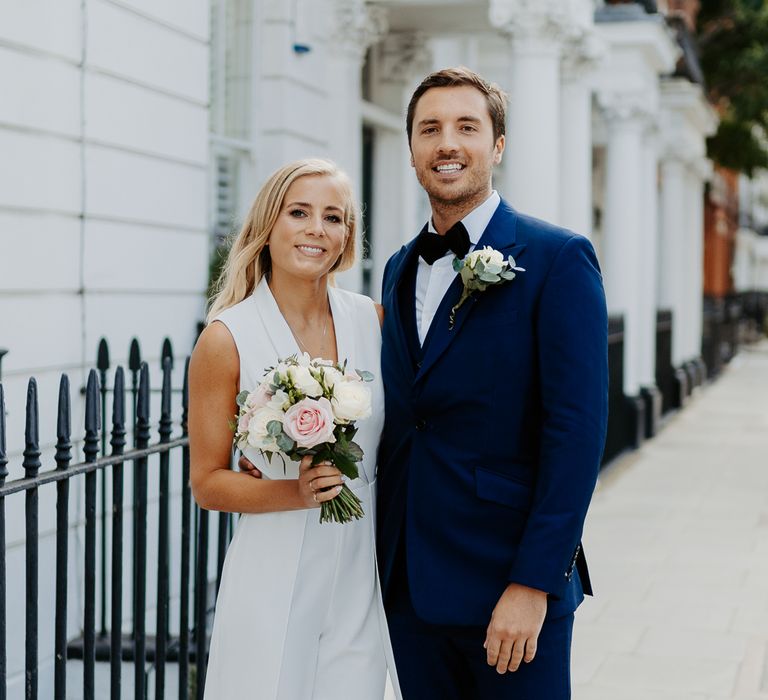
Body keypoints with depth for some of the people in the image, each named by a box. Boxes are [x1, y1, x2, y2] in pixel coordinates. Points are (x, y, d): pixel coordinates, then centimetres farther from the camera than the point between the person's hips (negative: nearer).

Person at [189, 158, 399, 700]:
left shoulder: (372, 320, 2)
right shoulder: (228, 338, -8)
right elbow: (207, 482, -5)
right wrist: (295, 492, -18)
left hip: (361, 579, 4)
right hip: (275, 578, -3)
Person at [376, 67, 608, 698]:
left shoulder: (557, 259, -8)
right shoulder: (400, 269, 13)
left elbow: (577, 429, -14)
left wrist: (533, 584, -19)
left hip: (509, 581, -6)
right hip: (410, 583, 6)